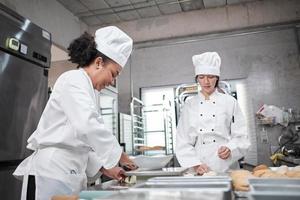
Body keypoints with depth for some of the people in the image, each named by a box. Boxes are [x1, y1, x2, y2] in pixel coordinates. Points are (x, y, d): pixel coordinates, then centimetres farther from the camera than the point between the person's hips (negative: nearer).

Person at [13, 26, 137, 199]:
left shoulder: (88, 90, 17)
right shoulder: (74, 80, -10)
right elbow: (87, 126, -27)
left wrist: (105, 168, 12)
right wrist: (119, 154, -16)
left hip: (72, 174, 9)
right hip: (53, 171, -9)